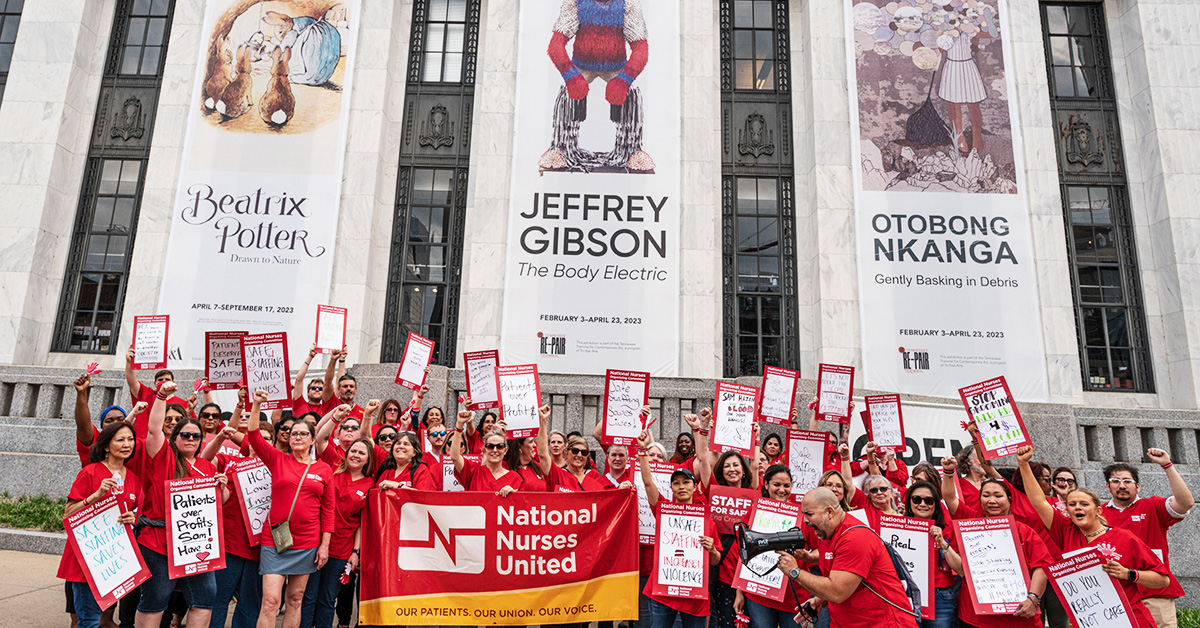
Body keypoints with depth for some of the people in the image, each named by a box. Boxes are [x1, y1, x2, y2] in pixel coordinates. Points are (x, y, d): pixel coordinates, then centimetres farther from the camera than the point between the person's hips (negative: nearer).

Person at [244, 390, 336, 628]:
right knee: (271, 601, -7)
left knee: (295, 599, 12)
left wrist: (325, 545, 1)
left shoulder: (324, 470, 3)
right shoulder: (278, 460, 3)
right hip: (274, 539, -1)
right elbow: (253, 435, -7)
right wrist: (256, 404, -17)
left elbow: (328, 509, 4)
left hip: (307, 543, 2)